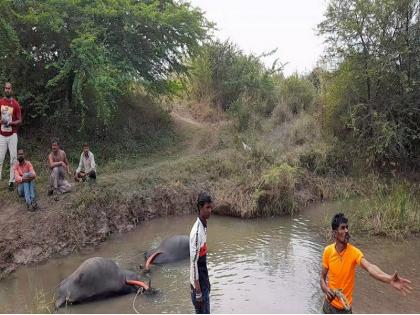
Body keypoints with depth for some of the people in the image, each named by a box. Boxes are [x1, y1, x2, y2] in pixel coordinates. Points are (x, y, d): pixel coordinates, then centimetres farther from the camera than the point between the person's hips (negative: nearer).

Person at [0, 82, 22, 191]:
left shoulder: (15, 104, -1)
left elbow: (19, 120, 1)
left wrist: (11, 123, -16)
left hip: (12, 135, -1)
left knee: (13, 158, -1)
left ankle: (12, 182, 3)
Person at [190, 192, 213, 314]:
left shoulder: (204, 226, 5)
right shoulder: (196, 231, -24)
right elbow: (193, 262, -23)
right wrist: (198, 291, -21)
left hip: (204, 280, 9)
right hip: (199, 283, -9)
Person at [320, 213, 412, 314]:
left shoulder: (354, 252, -18)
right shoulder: (328, 251, -12)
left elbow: (369, 267, -35)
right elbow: (322, 277, -4)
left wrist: (389, 279, -53)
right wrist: (326, 289, -25)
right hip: (329, 303, 2)